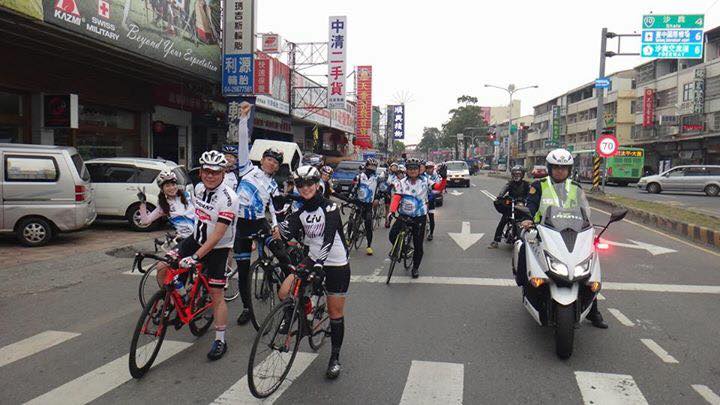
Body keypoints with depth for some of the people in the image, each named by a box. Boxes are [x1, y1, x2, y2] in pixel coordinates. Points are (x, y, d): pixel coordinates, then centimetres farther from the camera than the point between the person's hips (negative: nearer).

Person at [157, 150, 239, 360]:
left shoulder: (228, 198, -25)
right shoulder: (199, 188, -2)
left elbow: (217, 234, -29)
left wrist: (195, 257, -34)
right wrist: (181, 235, 24)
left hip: (217, 248, -6)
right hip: (196, 239, 6)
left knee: (217, 294, -2)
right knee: (163, 267, -8)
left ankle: (220, 341, 11)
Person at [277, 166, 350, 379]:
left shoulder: (330, 207, -15)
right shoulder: (299, 211, 2)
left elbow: (328, 238, -28)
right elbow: (284, 231, -13)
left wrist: (319, 263, -41)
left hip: (336, 264, -4)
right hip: (313, 259, 5)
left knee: (335, 313, 3)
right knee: (283, 293, -15)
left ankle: (335, 358, 21)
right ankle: (292, 315, 19)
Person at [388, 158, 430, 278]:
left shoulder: (424, 183, -2)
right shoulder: (402, 183, -2)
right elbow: (396, 198, -11)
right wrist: (392, 210, -25)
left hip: (419, 217, -1)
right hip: (404, 215, 1)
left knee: (418, 245, 3)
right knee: (393, 235, -18)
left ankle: (415, 267, 24)